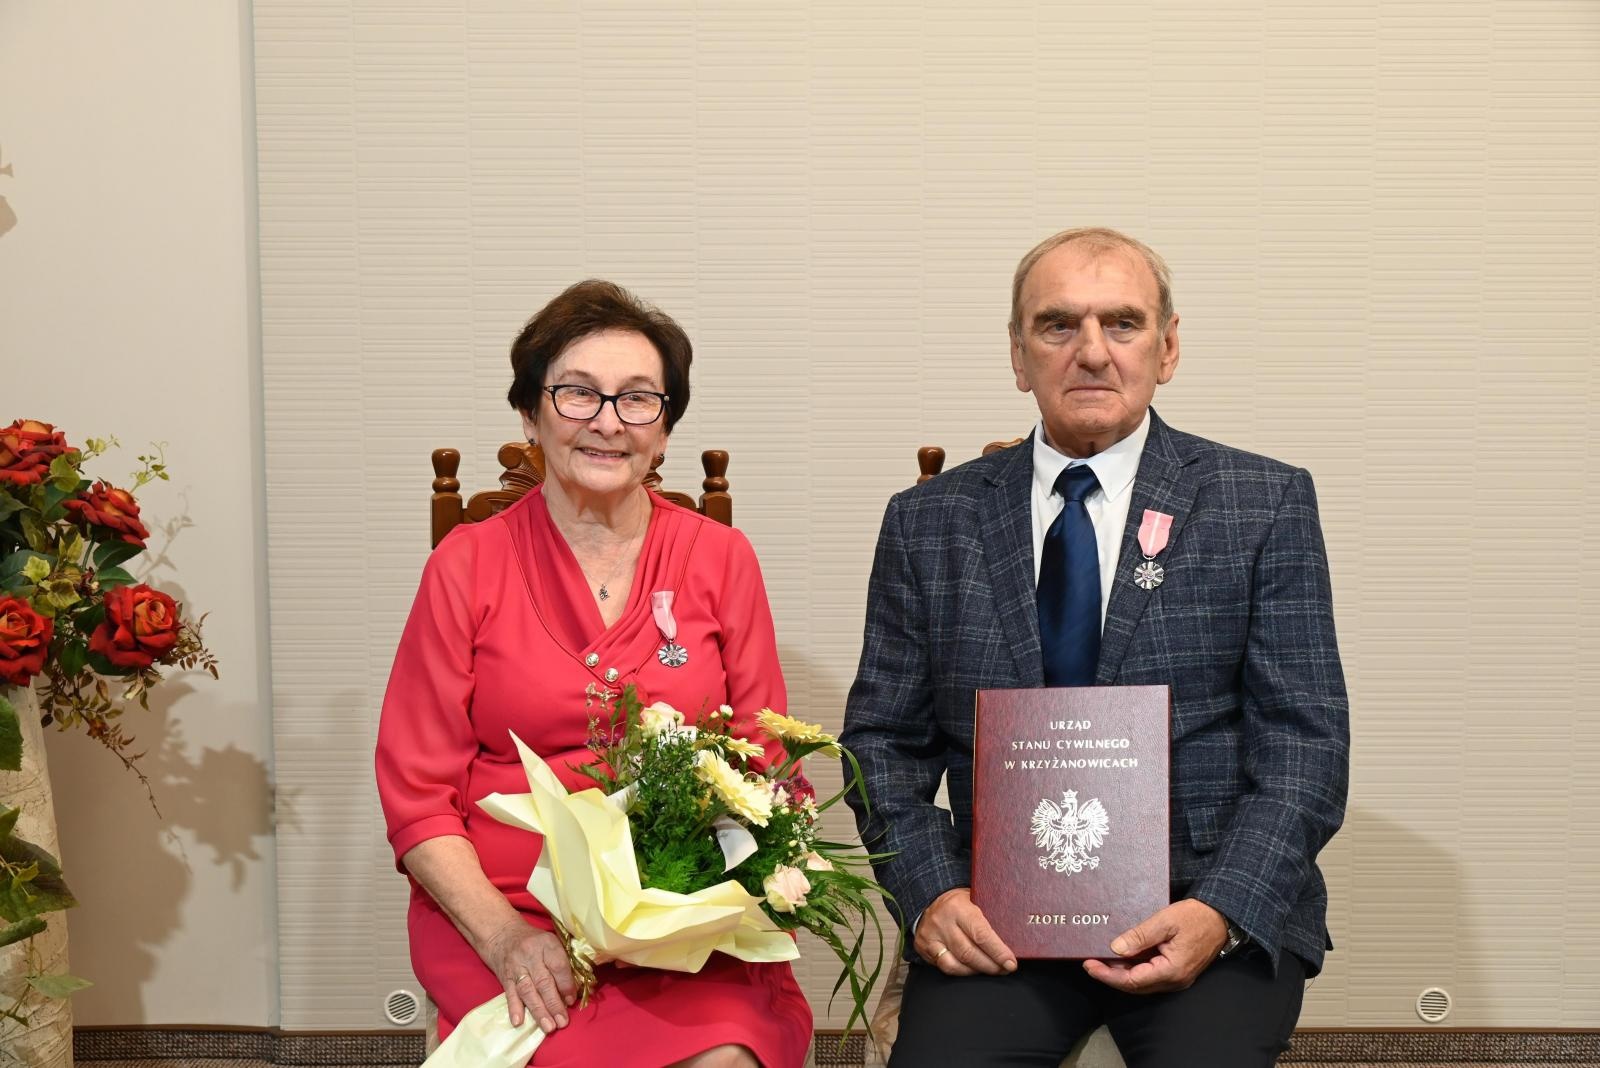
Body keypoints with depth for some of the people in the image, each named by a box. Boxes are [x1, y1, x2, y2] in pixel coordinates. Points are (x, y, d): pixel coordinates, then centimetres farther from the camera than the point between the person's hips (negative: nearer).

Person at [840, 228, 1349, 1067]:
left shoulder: (1265, 505, 3)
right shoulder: (929, 523, 9)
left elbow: (1305, 746, -1)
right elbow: (883, 740, 10)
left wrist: (1221, 912, -16)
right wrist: (931, 893, -8)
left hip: (1215, 904, -1)